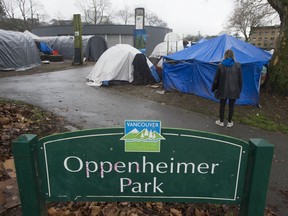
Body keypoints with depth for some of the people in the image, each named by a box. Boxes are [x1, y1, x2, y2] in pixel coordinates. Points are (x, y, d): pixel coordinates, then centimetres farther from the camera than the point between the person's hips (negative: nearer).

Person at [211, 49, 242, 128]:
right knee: (231, 106, 13)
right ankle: (229, 122, 25)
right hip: (234, 90, 1)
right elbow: (240, 79, -1)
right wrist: (239, 89, 12)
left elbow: (216, 79, -4)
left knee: (222, 105, 13)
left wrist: (214, 88, 8)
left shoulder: (220, 65, -10)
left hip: (223, 89, 0)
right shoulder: (238, 65, -7)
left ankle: (221, 121, 25)